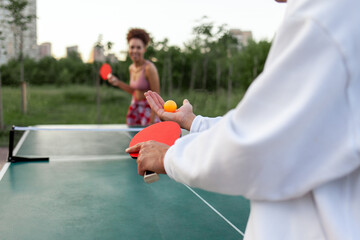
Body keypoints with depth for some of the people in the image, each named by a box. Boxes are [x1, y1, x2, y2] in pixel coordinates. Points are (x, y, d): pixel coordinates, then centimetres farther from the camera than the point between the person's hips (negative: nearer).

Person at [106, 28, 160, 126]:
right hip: (135, 109, 7)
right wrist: (117, 82, 4)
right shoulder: (131, 68, 4)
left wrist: (151, 123, -18)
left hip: (149, 109, -7)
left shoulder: (149, 68, -19)